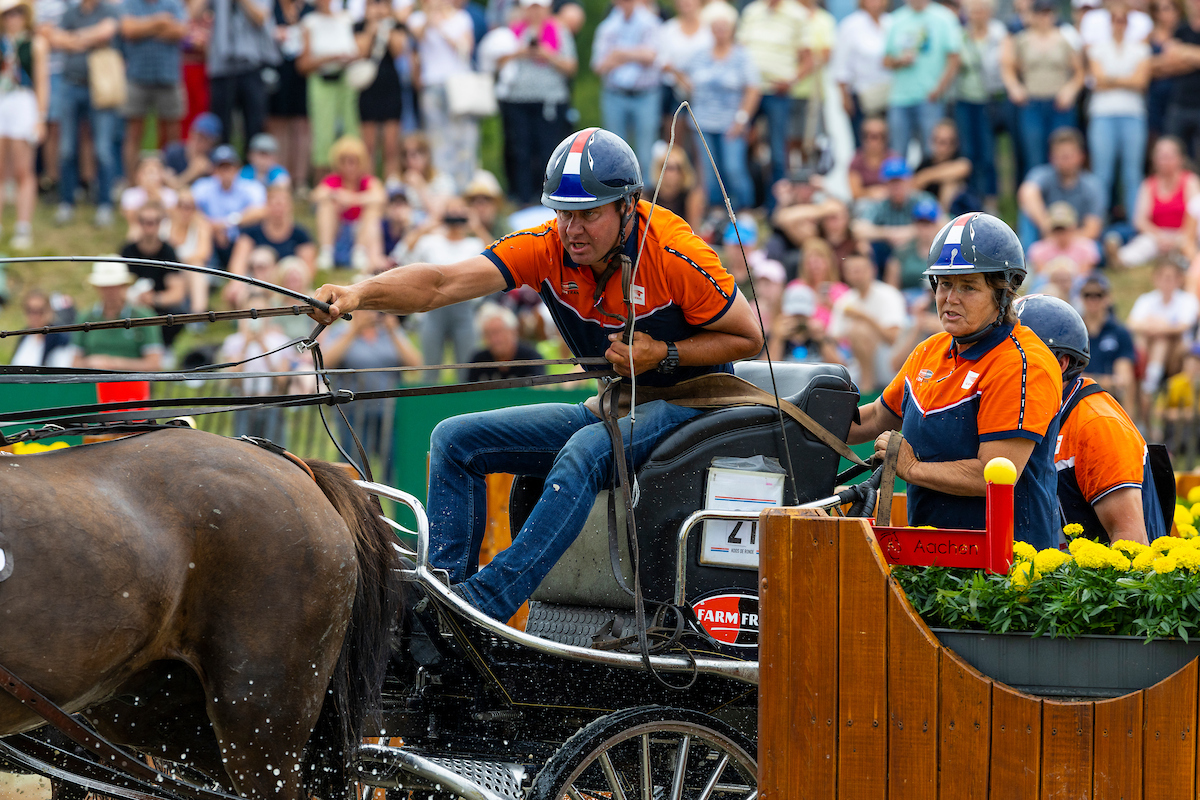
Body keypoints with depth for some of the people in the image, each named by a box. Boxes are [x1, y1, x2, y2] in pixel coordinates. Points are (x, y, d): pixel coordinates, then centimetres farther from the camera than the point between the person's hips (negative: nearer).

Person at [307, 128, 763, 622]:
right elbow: (441, 285, -21)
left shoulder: (676, 255, -21)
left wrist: (664, 355, -23)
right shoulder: (547, 248, -10)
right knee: (456, 440, -4)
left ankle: (483, 601, -40)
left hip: (690, 402, -7)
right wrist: (359, 295, -38)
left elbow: (748, 337, -10)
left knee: (584, 452, -36)